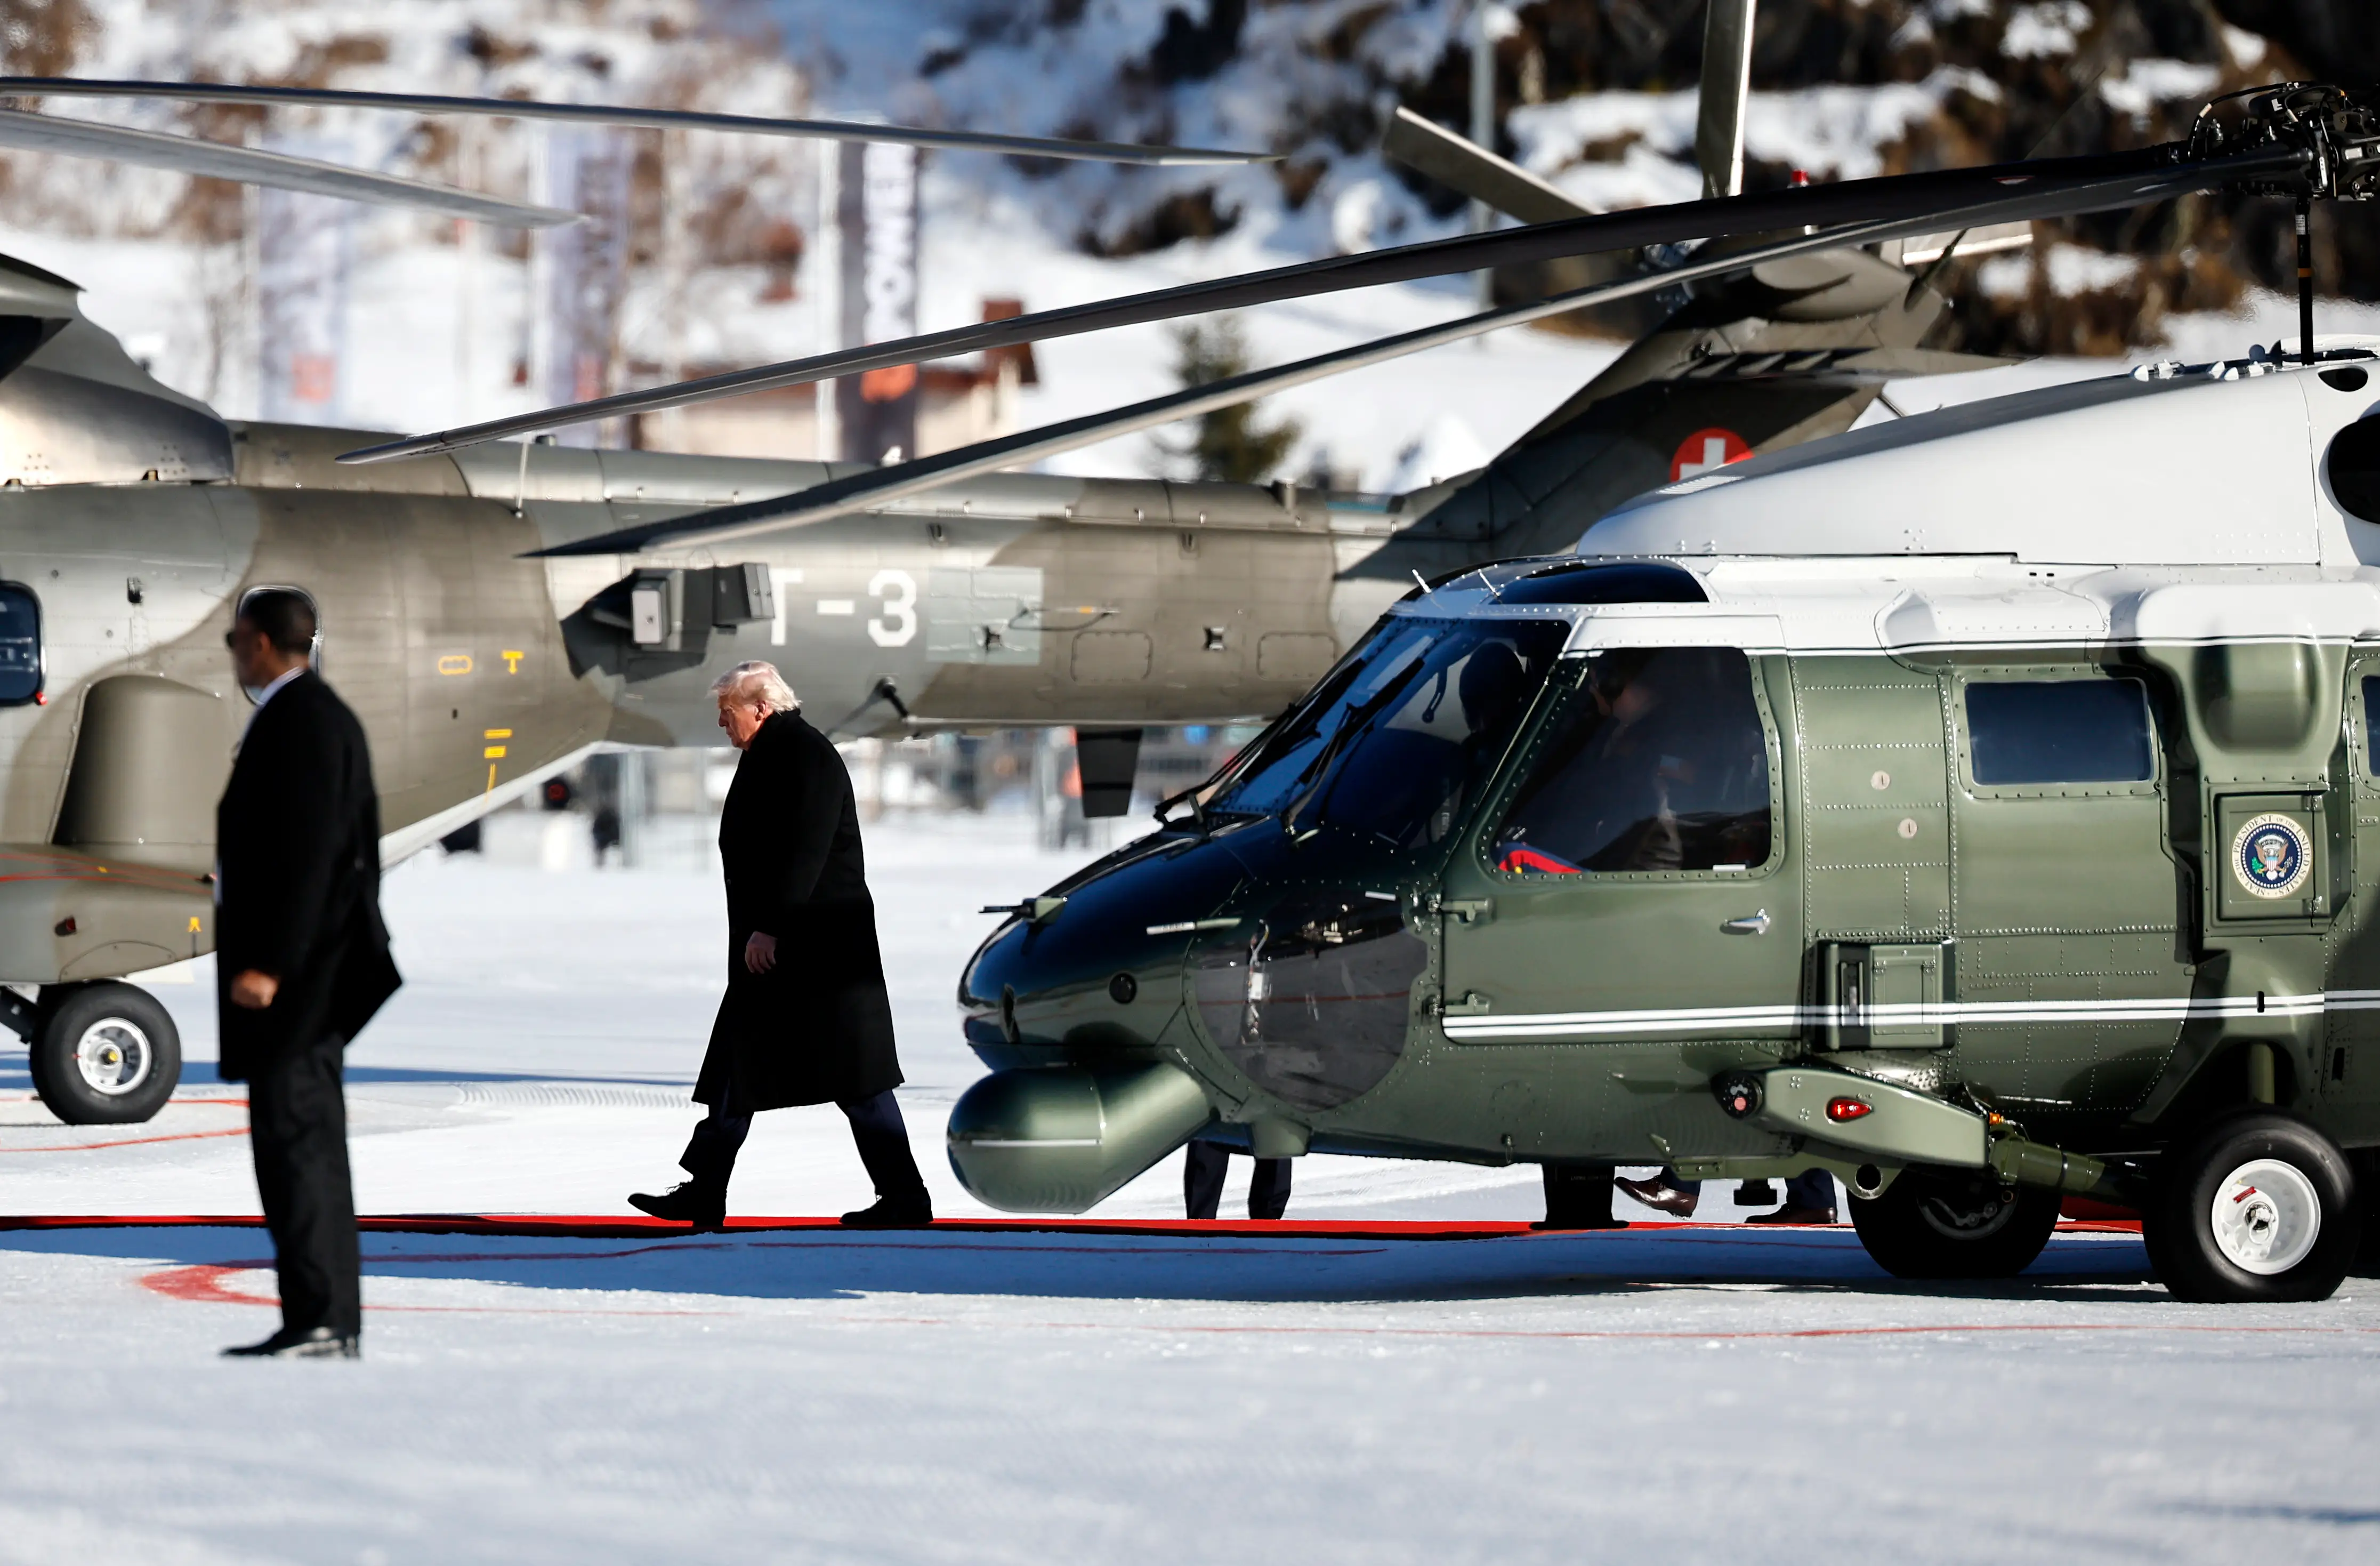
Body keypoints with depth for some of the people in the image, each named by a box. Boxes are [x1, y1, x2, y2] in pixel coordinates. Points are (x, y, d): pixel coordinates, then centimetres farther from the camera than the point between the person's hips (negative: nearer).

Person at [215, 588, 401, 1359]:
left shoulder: (299, 721, -14)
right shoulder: (320, 714, 16)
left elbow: (307, 852, -21)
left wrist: (267, 963, -22)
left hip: (294, 974, -11)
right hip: (311, 973, 11)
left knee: (295, 1141, -11)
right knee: (308, 1144, 12)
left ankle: (319, 1319, -14)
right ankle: (332, 1319, 14)